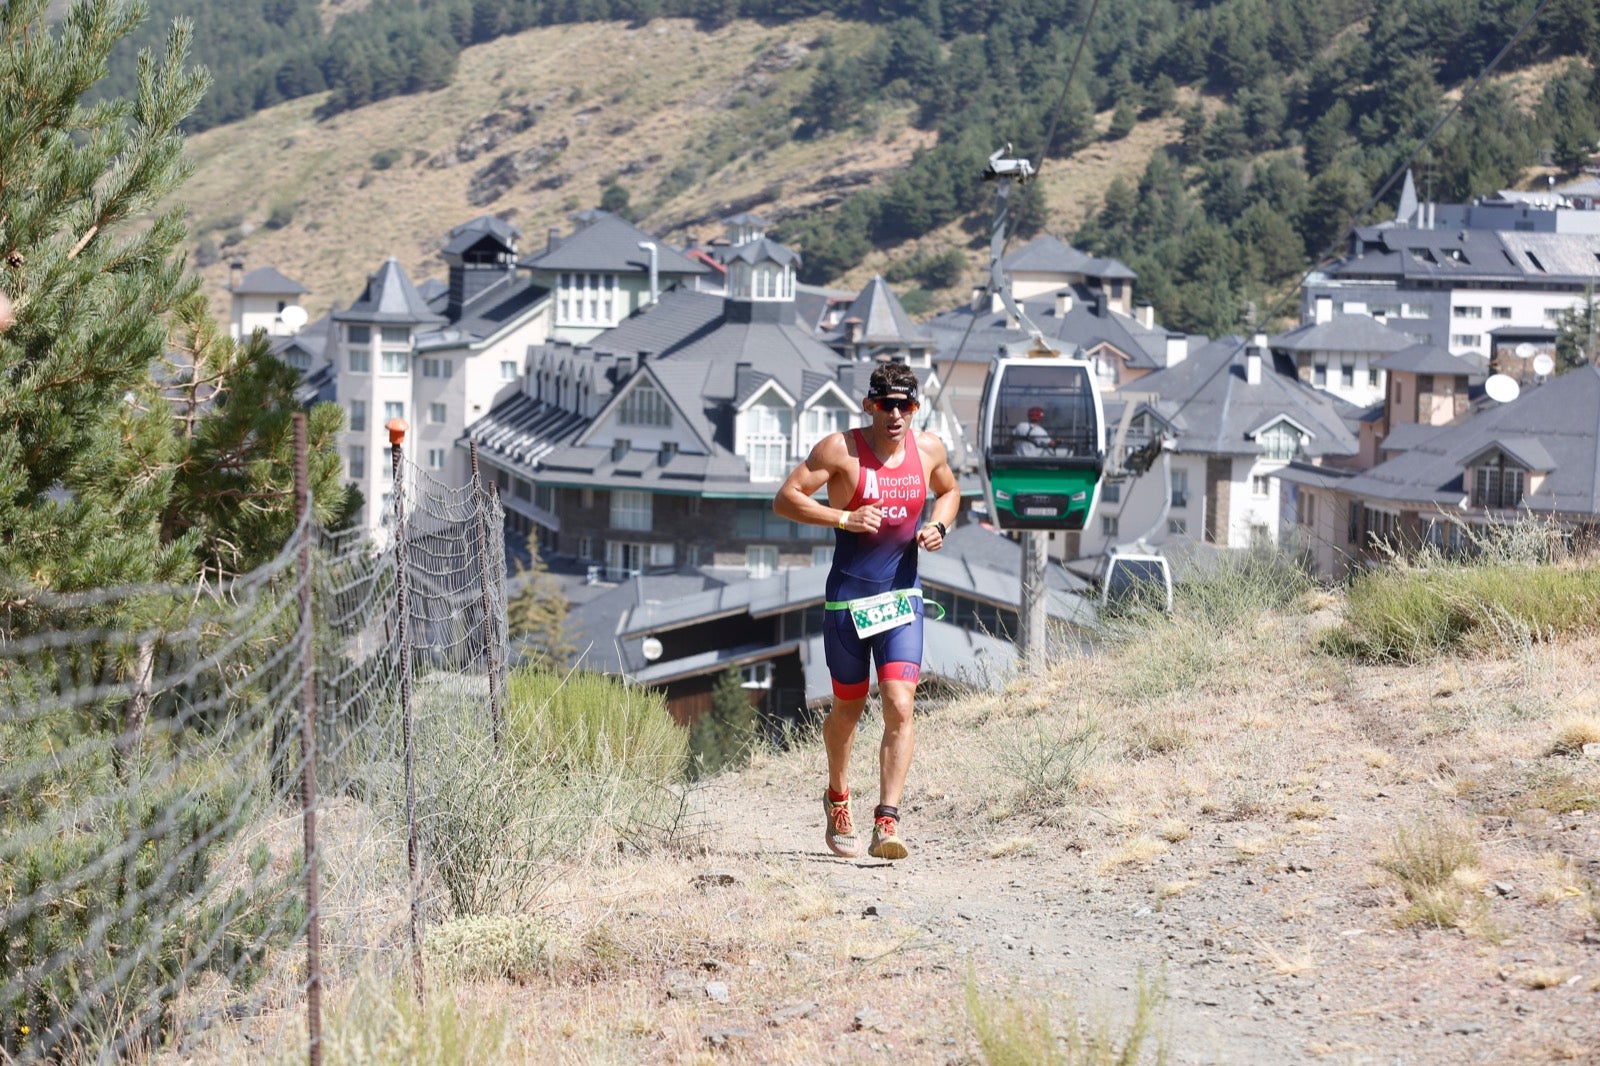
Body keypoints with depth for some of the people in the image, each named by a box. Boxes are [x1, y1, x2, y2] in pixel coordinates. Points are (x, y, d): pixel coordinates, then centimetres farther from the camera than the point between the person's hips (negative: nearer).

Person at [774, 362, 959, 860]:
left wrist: (939, 525, 2)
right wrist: (842, 518, -23)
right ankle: (838, 799, 41)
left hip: (902, 597, 2)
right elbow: (785, 499, -11)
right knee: (848, 709, 13)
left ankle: (886, 825, -16)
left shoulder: (929, 449, 3)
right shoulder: (841, 449, -10)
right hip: (847, 598, -2)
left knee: (900, 707, -14)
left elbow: (949, 491, 24)